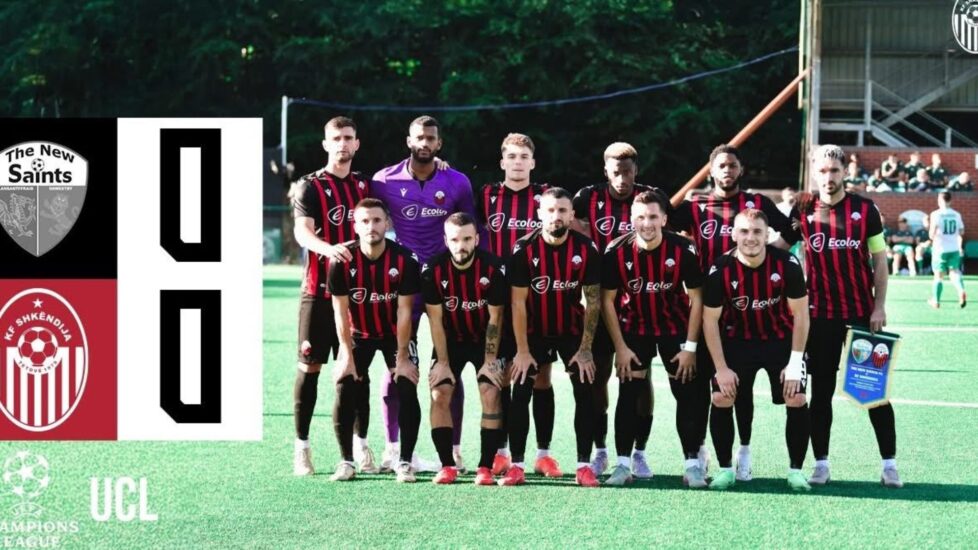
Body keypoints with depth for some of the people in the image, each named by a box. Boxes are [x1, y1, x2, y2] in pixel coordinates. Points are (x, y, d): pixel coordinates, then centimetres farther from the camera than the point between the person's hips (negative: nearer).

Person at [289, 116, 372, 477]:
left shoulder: (364, 186, 12)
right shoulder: (309, 187, -3)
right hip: (319, 289, -4)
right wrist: (328, 248, -36)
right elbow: (302, 231, -18)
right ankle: (302, 448, 5)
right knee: (310, 367, -1)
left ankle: (361, 446, 12)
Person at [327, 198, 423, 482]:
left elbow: (404, 311, -16)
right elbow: (340, 311, -13)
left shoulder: (405, 260, -20)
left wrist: (402, 358, -16)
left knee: (407, 391, -14)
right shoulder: (343, 260, -18)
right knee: (345, 392, -12)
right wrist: (347, 356, -15)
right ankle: (346, 461, 0)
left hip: (395, 334, -1)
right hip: (358, 334, 1)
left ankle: (405, 462, -5)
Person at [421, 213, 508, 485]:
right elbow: (435, 319, -11)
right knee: (439, 394, -9)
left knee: (491, 394, -14)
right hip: (450, 340, 2)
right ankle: (447, 465, -1)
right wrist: (442, 362, -11)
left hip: (485, 340, -1)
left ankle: (486, 467, -11)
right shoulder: (433, 269, -17)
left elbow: (495, 318, -14)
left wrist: (489, 361, -13)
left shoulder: (493, 268, -21)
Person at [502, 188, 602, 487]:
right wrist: (522, 350, -13)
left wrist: (585, 348, -11)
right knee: (520, 393, -8)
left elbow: (593, 302, -8)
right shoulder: (525, 249, -16)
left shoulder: (586, 249, -14)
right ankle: (516, 465, -3)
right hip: (535, 332, 0)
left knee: (585, 393, -8)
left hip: (572, 331, 1)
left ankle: (584, 465, -3)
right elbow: (518, 302, -12)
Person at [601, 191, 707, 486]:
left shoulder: (683, 250, -20)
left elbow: (696, 299, -11)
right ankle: (624, 464, 0)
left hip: (676, 327, 0)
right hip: (633, 328, 0)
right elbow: (607, 300, -8)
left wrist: (690, 347, -12)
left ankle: (692, 464, 2)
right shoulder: (616, 252, -18)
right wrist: (620, 347, -10)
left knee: (689, 393, -4)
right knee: (630, 393, -4)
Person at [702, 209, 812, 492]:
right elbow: (710, 320, -9)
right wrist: (721, 368, -12)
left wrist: (795, 363, -13)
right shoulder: (720, 270, -19)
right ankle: (725, 469, 2)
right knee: (721, 398, -11)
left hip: (781, 339, 0)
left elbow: (800, 314, -10)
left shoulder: (787, 264, -19)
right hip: (737, 340, 0)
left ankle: (796, 470, 2)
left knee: (797, 400, -12)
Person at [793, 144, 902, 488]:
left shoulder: (865, 209, -1)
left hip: (863, 313, -1)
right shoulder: (803, 212, 2)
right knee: (821, 390, 5)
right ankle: (821, 464, 12)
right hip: (821, 315, 1)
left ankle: (889, 464, 6)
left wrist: (879, 307, -6)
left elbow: (879, 260, 2)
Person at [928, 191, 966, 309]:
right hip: (954, 249, 3)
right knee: (954, 272, 5)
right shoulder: (957, 215, 5)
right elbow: (961, 232, 9)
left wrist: (933, 237, 4)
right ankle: (961, 290, -22)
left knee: (939, 275, 7)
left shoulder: (936, 214, -8)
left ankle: (936, 300, 12)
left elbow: (932, 234, -17)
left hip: (940, 249, -3)